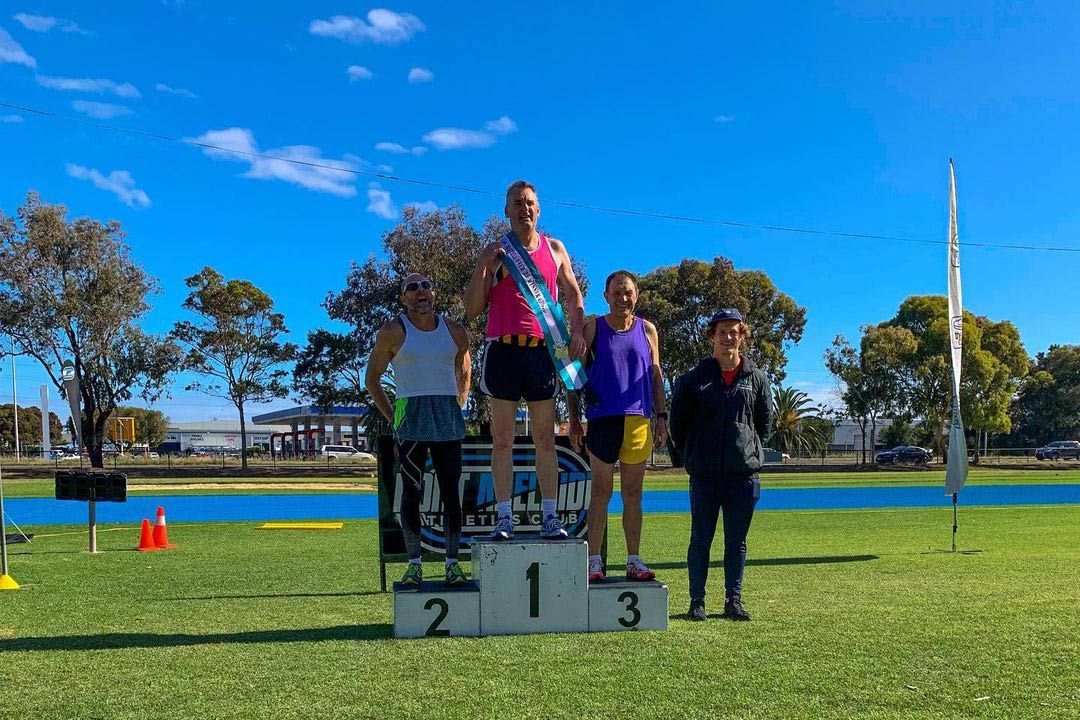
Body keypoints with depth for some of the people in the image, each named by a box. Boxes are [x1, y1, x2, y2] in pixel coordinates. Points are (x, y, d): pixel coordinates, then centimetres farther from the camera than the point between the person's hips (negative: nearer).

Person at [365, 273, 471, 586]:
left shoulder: (455, 332, 9)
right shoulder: (393, 332, 0)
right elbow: (371, 378, 6)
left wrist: (456, 411, 12)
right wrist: (392, 418, 1)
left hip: (448, 422, 3)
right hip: (411, 422, -2)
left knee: (451, 492, 2)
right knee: (412, 491, -1)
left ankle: (452, 562, 9)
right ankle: (414, 563, 6)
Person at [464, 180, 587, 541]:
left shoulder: (555, 249, 13)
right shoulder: (494, 251, 7)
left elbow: (573, 295, 17)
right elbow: (472, 309, 3)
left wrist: (577, 331, 1)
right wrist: (483, 267, -10)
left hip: (542, 349, 2)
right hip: (503, 349, -1)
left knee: (545, 438, 3)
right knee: (502, 438, -1)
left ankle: (550, 515, 4)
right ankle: (503, 516, 1)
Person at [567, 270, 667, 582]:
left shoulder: (647, 329, 11)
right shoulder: (592, 328, 3)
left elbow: (655, 374, 15)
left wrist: (661, 416, 9)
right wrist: (574, 418, 0)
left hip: (639, 420, 2)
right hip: (602, 419, -2)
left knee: (633, 495, 7)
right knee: (601, 492, -1)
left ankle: (634, 560, 14)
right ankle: (594, 560, 5)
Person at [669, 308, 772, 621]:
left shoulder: (757, 379, 6)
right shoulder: (693, 379, 1)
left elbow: (764, 421, 17)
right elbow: (678, 423, 8)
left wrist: (748, 450, 14)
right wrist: (690, 456, 9)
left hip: (743, 475, 2)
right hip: (704, 475, -1)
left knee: (736, 542, 8)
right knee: (700, 540, 4)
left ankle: (733, 600, 18)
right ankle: (697, 601, 12)